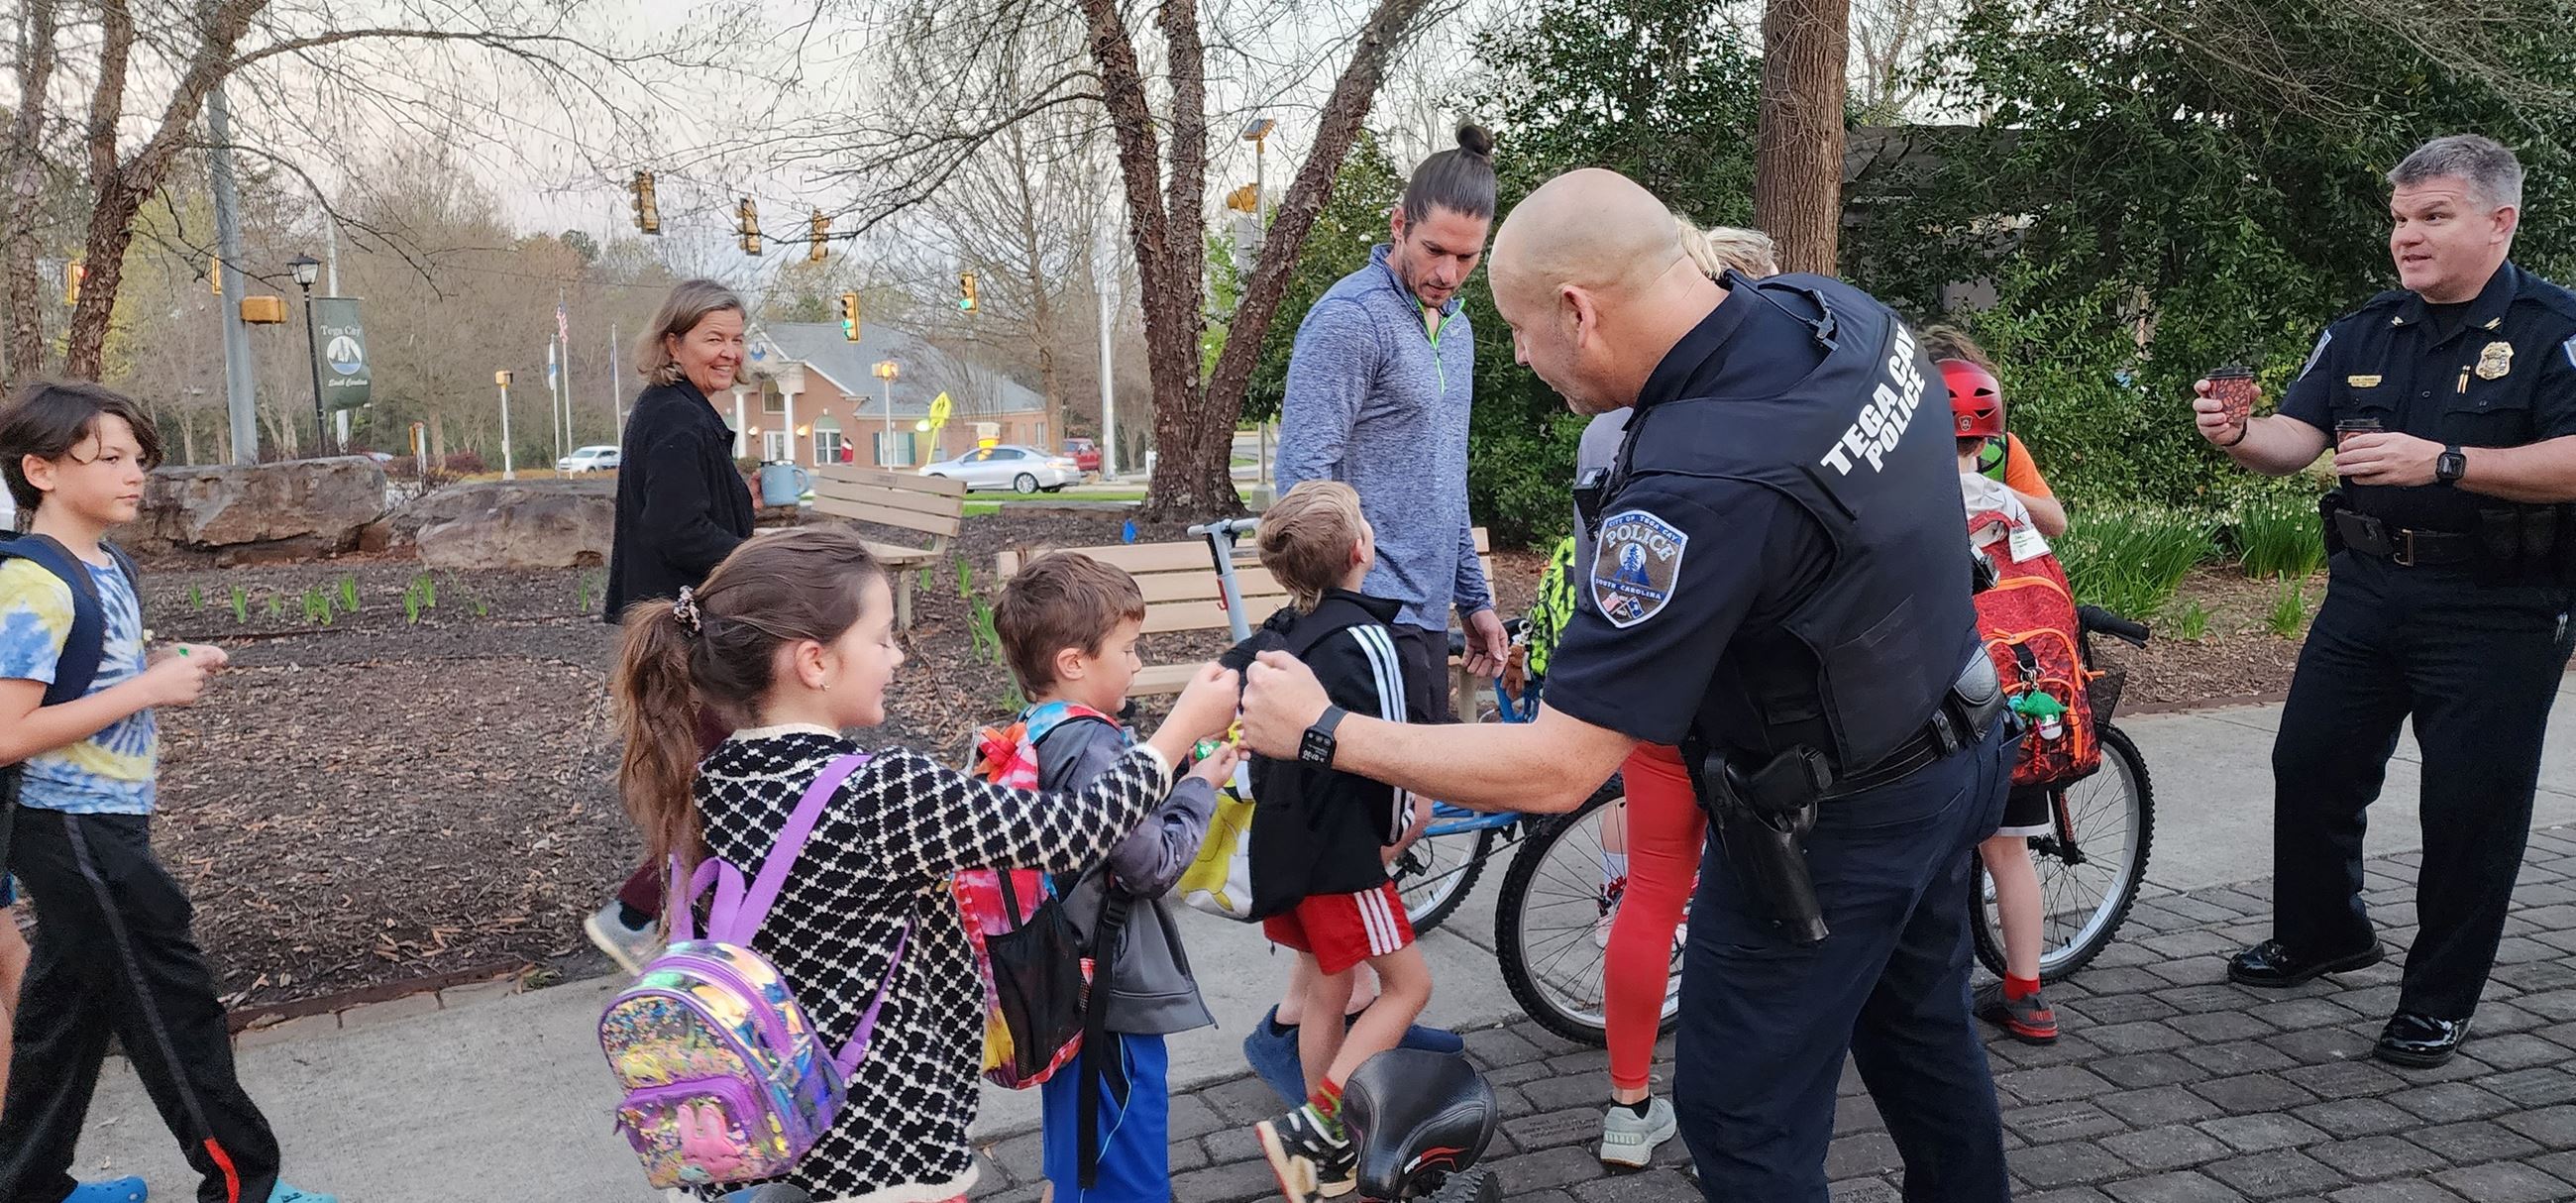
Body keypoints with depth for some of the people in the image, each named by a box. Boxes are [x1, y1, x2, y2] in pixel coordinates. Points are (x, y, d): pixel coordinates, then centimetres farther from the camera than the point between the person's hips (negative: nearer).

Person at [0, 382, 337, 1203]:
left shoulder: (105, 567, 7)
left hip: (100, 830, 9)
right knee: (173, 1007, 0)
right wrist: (148, 689, -23)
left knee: (70, 1006, 18)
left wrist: (163, 668, 2)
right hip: (78, 835, -9)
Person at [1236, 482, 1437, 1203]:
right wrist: (1395, 825, 1)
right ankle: (1308, 1128, -4)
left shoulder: (1277, 633, 6)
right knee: (1407, 984, 4)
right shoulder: (1363, 638, -18)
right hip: (1339, 847, -8)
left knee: (1325, 991, 17)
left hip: (1283, 841, 8)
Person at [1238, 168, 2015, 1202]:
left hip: (1829, 828, -9)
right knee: (1922, 1029, 29)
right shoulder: (1842, 308, -9)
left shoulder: (1697, 485, -36)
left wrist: (1321, 733, -23)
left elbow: (1555, 770, -32)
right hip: (1956, 753, 9)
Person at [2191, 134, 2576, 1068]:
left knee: (2471, 806, 1)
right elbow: (2297, 437, -2)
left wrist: (2443, 463, -31)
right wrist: (2239, 436, -24)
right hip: (2368, 591, 6)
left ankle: (2439, 1000, 16)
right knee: (2310, 767, 12)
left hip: (2495, 613, -5)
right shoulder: (2365, 333, 8)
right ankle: (2320, 933, 33)